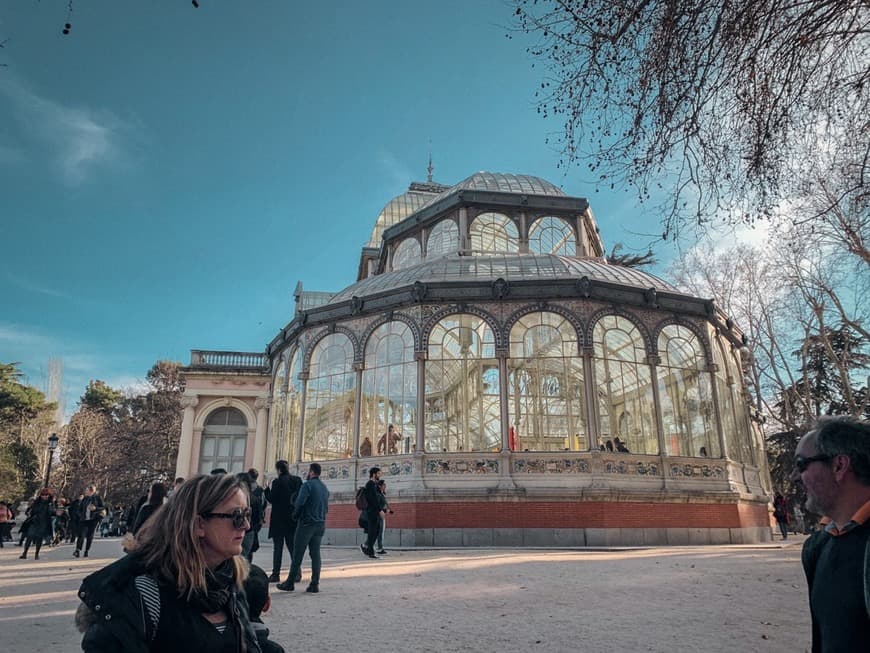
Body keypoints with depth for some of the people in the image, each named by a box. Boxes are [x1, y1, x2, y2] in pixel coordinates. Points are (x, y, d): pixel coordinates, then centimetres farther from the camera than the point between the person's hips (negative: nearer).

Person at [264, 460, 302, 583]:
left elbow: (271, 499, -10)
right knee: (293, 546, 11)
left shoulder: (277, 482, -13)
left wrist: (267, 489, 4)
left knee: (278, 547, 3)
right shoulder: (297, 480, 2)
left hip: (279, 519, -5)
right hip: (293, 518, 5)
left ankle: (276, 574, 3)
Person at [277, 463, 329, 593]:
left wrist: (296, 514, -2)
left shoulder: (308, 485, -10)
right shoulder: (325, 487, 13)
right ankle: (315, 584, 4)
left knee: (297, 554, 1)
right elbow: (326, 507, 16)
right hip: (321, 524, 7)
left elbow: (299, 503, -18)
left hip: (307, 523, -7)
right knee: (315, 553, 6)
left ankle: (290, 583, 7)